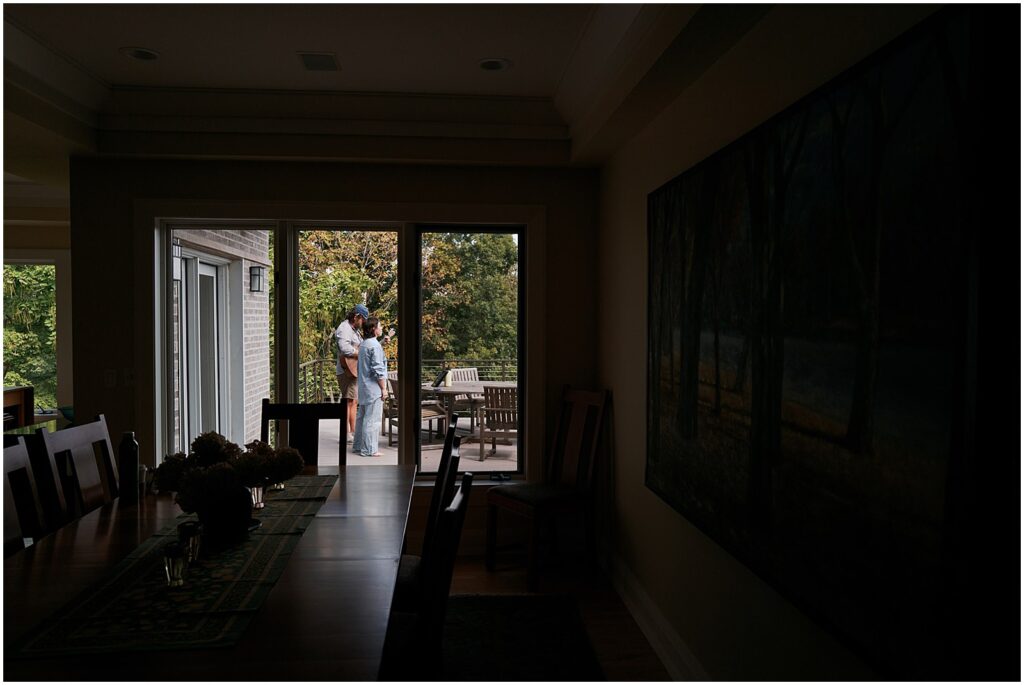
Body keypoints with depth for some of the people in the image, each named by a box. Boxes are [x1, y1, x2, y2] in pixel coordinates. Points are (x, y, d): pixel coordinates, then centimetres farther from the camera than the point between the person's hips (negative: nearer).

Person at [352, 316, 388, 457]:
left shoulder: (363, 344, 11)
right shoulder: (375, 345, -16)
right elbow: (378, 370, -18)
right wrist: (383, 388, -14)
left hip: (363, 387, 9)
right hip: (373, 388, -9)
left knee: (361, 416, 15)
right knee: (372, 419, -4)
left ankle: (358, 446, 23)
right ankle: (368, 449, -1)